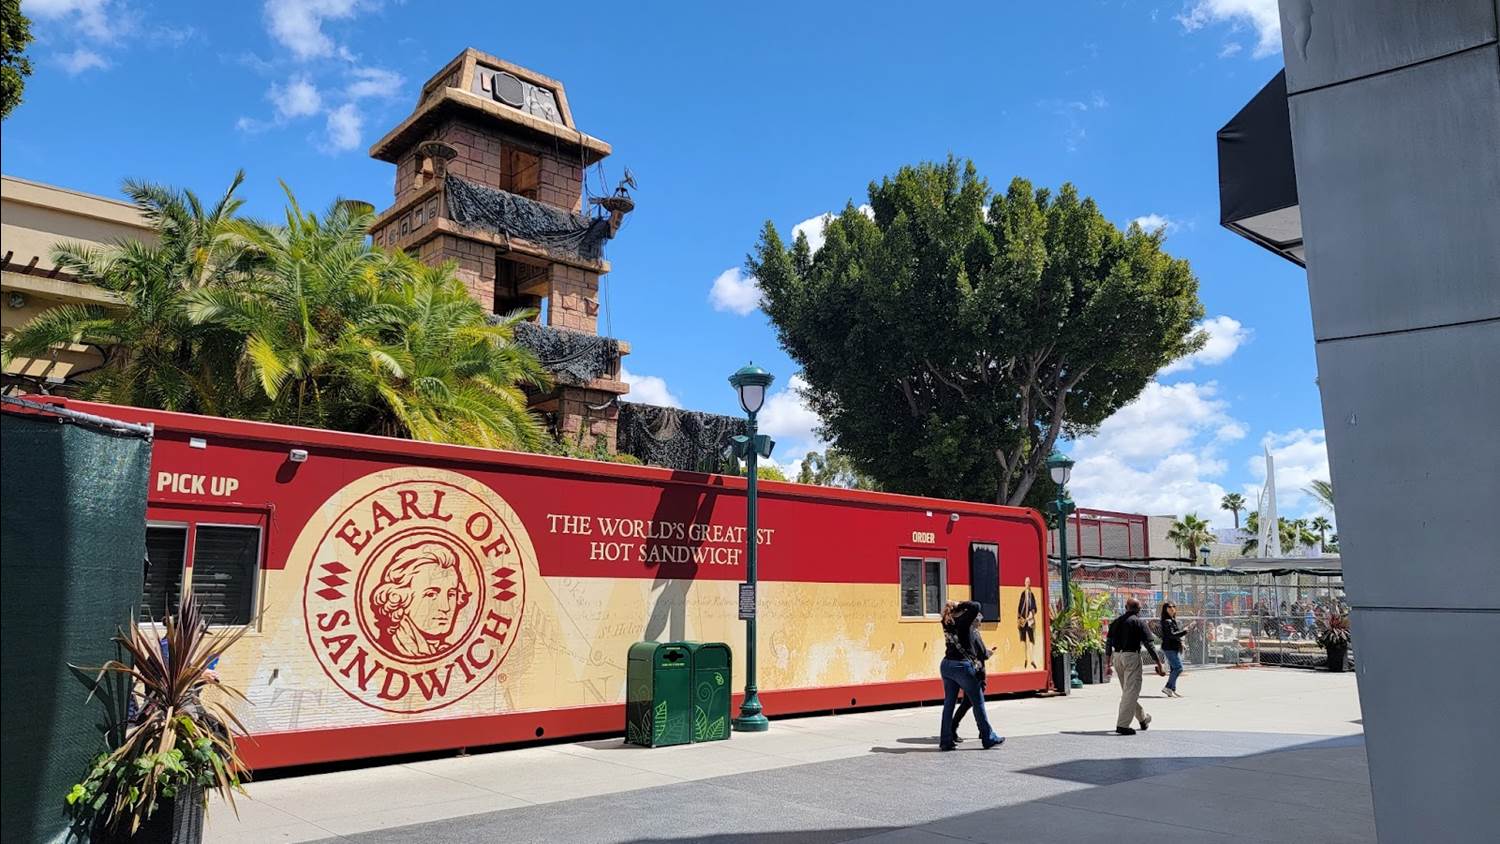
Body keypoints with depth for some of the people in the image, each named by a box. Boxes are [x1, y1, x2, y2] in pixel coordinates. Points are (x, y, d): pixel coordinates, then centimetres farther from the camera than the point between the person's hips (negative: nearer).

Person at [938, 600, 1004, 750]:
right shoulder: (962, 621, -11)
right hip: (962, 666, -7)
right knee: (978, 701, 5)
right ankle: (988, 738, 12)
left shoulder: (947, 624, 9)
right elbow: (976, 606, -16)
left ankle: (945, 741, 8)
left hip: (946, 665, 7)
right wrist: (960, 605, -7)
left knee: (948, 703, 9)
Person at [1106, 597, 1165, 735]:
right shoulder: (1139, 623, -5)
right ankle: (1122, 725, -9)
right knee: (1131, 691, -4)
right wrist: (1160, 665, -7)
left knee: (1128, 690, 18)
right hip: (1132, 656, -6)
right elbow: (1149, 645, -9)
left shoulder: (1115, 622, 12)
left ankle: (1143, 719, 35)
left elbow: (1108, 644, 11)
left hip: (1117, 657, 7)